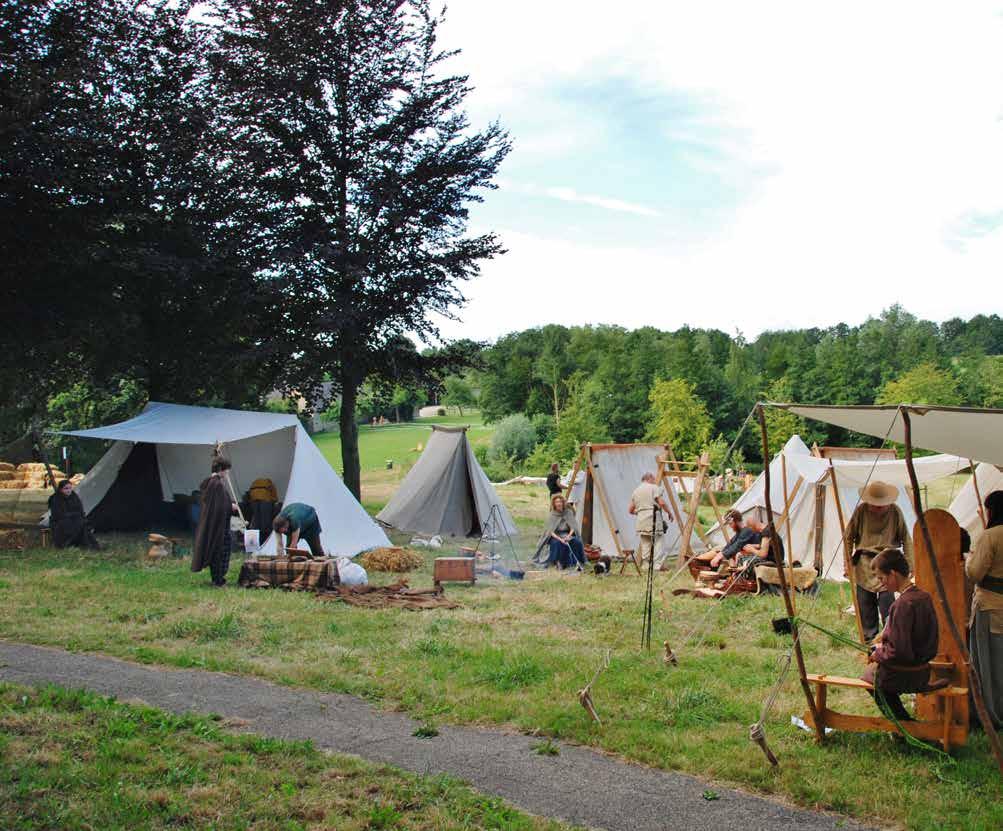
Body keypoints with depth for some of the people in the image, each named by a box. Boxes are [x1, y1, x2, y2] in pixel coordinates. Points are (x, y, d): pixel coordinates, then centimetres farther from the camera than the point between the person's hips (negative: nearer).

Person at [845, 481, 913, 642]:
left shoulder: (895, 511, -3)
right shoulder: (861, 510, -3)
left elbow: (906, 540, 6)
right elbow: (849, 538, 7)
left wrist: (909, 565, 1)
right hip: (864, 565, 1)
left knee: (886, 602, -12)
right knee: (865, 606, 4)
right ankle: (869, 641, 17)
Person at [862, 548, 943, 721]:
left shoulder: (902, 605, -26)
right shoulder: (925, 597, 1)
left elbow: (899, 652, -27)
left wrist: (878, 653, -9)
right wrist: (884, 644, 10)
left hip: (900, 675, -8)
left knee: (866, 676, 20)